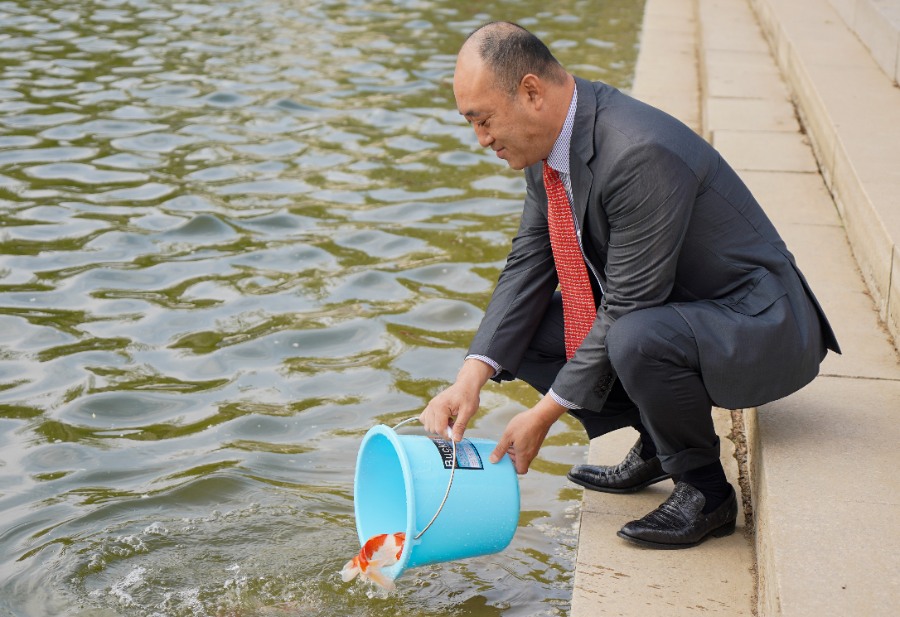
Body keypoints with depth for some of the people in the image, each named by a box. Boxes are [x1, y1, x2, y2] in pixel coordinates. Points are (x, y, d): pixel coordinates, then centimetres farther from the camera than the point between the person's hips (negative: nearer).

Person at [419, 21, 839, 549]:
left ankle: (706, 490, -10)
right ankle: (657, 443, 12)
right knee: (516, 330, 1)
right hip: (664, 310, 9)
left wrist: (545, 415, -20)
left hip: (759, 329, -9)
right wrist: (472, 377, -14)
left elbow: (627, 308, -27)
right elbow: (528, 267, 0)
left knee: (637, 338, -38)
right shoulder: (549, 142, -3)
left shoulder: (641, 153, -31)